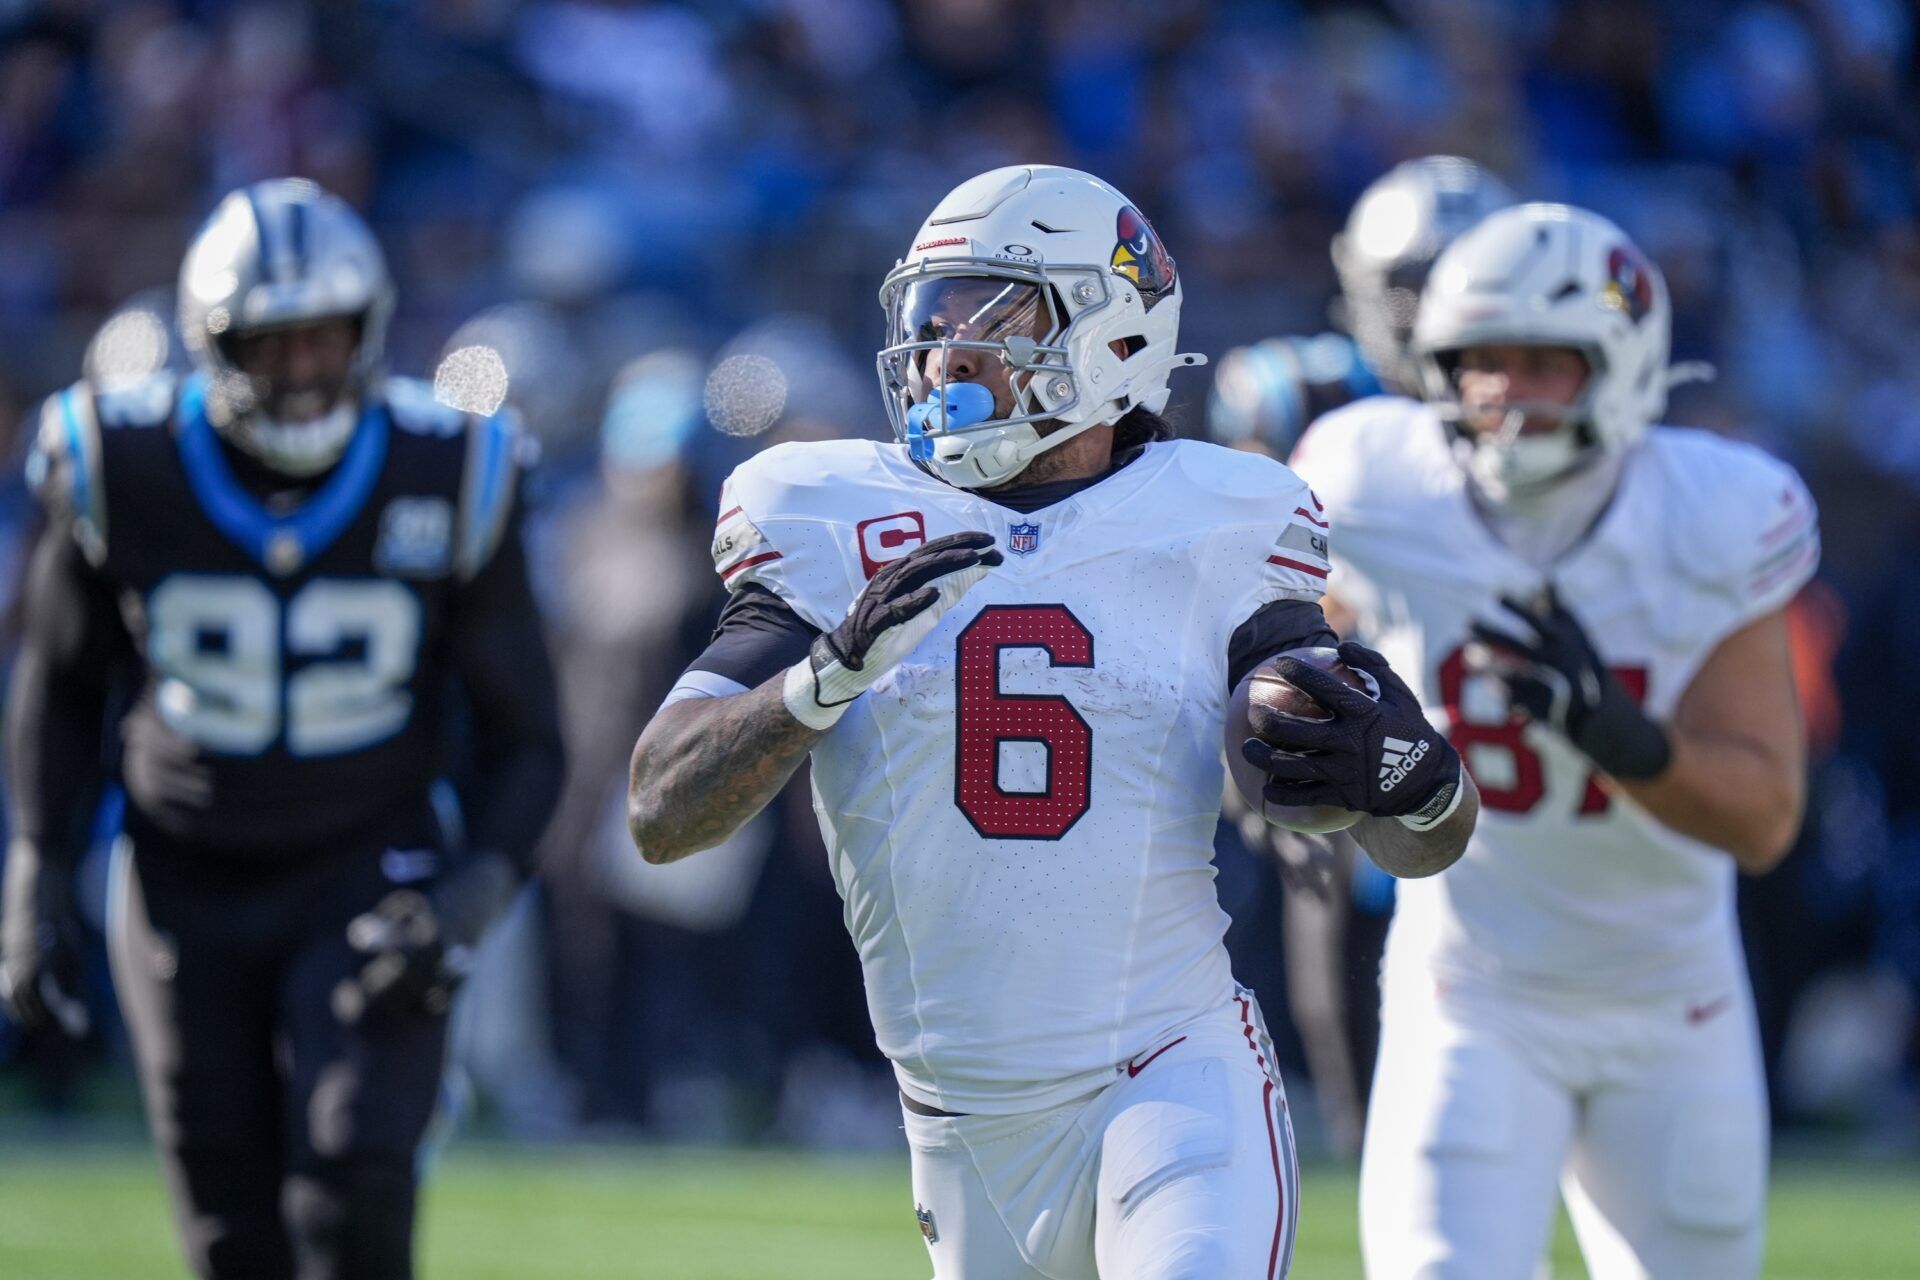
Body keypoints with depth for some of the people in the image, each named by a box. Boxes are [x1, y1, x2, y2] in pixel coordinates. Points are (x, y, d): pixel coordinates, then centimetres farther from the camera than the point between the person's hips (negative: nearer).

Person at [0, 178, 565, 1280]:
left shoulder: (446, 478, -12)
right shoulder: (125, 470, -10)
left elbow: (524, 741, -3)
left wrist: (476, 890, -19)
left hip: (369, 884, -1)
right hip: (186, 887, 1)